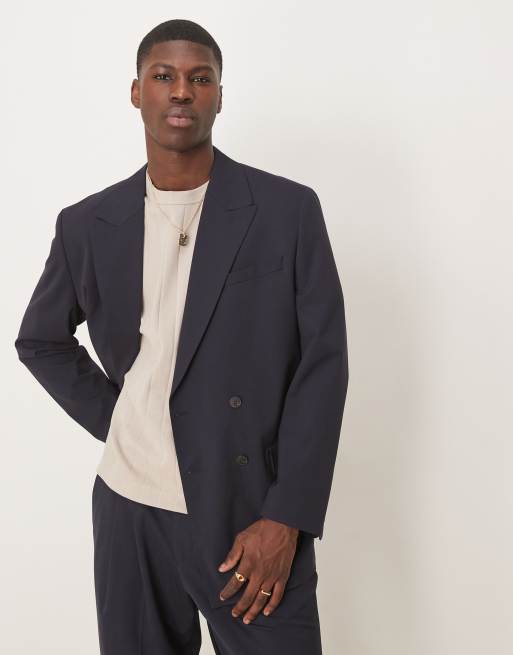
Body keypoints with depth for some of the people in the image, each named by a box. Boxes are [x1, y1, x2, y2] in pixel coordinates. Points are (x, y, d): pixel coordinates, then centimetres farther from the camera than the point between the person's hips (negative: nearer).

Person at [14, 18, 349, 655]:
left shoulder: (288, 210, -5)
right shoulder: (87, 225, 3)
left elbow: (322, 363, -6)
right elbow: (39, 341, 17)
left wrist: (286, 517, -11)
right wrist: (113, 420, 4)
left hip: (253, 514, -2)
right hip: (130, 511, 3)